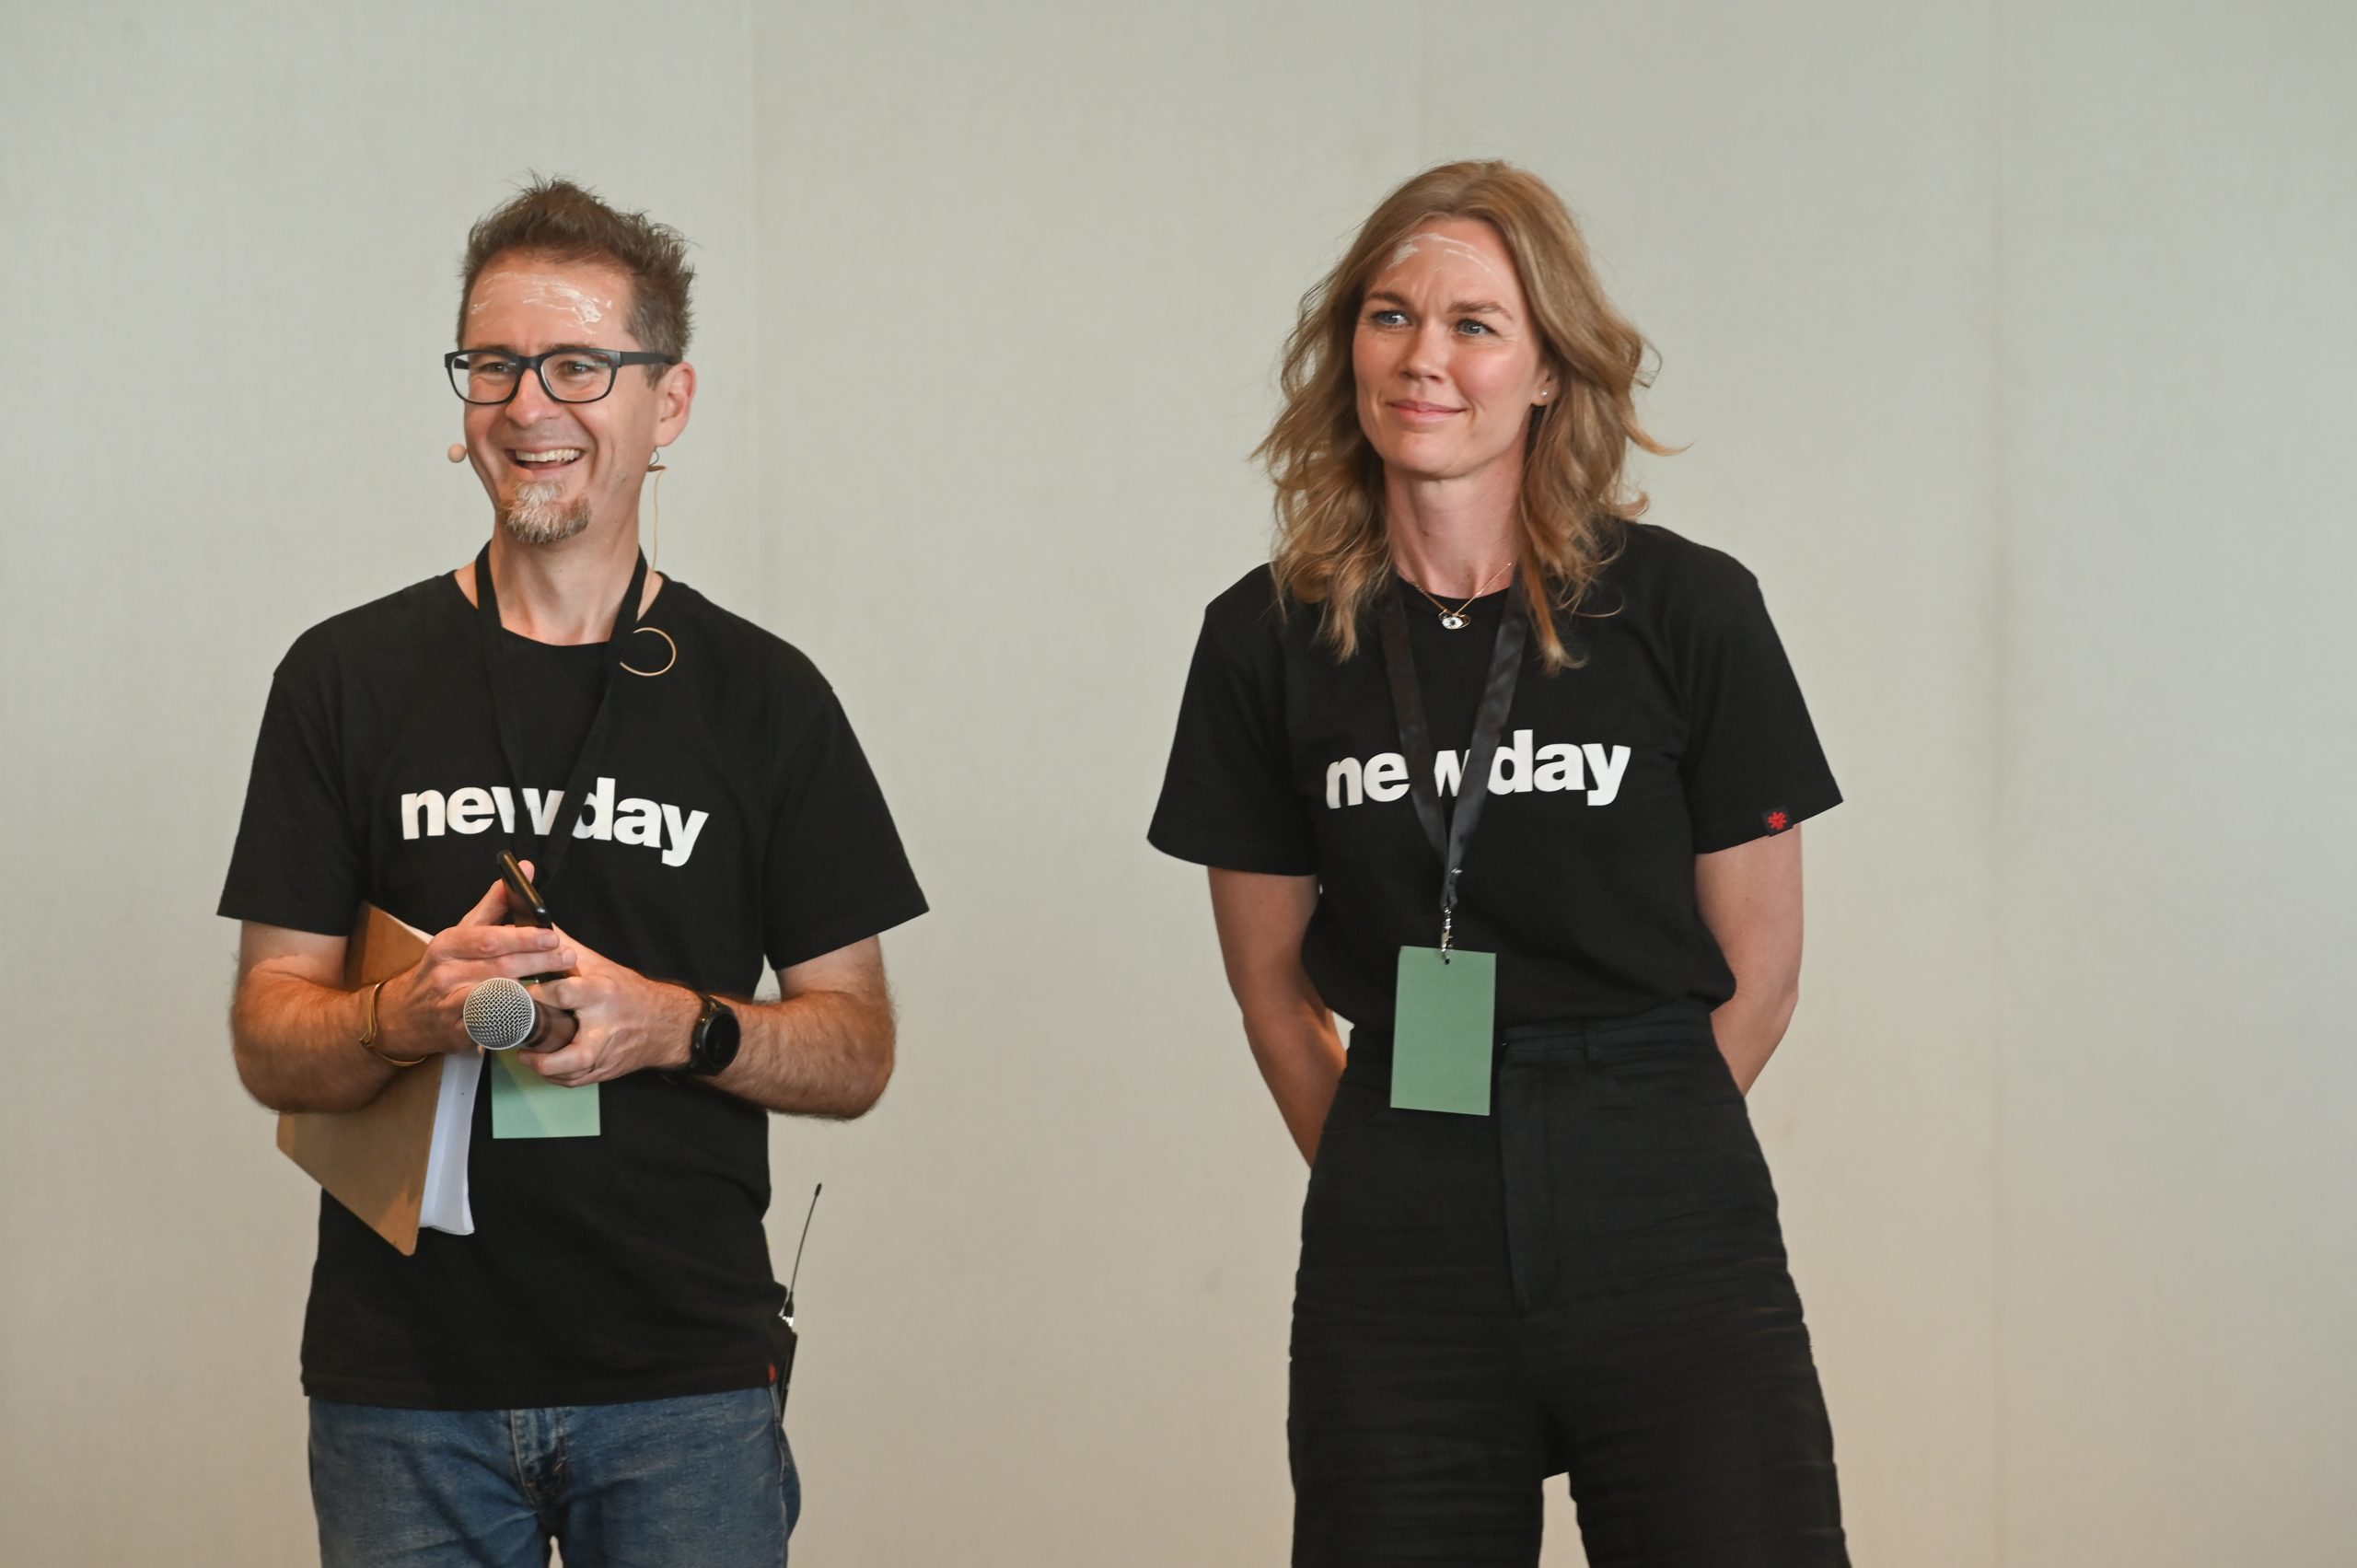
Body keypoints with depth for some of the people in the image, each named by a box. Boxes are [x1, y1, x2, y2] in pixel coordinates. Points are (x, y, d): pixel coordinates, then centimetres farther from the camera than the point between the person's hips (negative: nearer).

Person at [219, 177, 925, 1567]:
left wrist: (674, 1026, -14)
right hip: (407, 1386, 0)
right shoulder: (349, 678, 5)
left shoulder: (764, 696, 5)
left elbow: (856, 1054, 5)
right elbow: (270, 1040, 2)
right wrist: (409, 1016, -19)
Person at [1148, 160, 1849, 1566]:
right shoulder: (1271, 638, 4)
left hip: (1671, 1250, -1)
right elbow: (1273, 983, 11)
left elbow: (1757, 971, 3)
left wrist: (1612, 1141, 7)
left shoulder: (1688, 610, -2)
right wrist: (1403, 1183, 10)